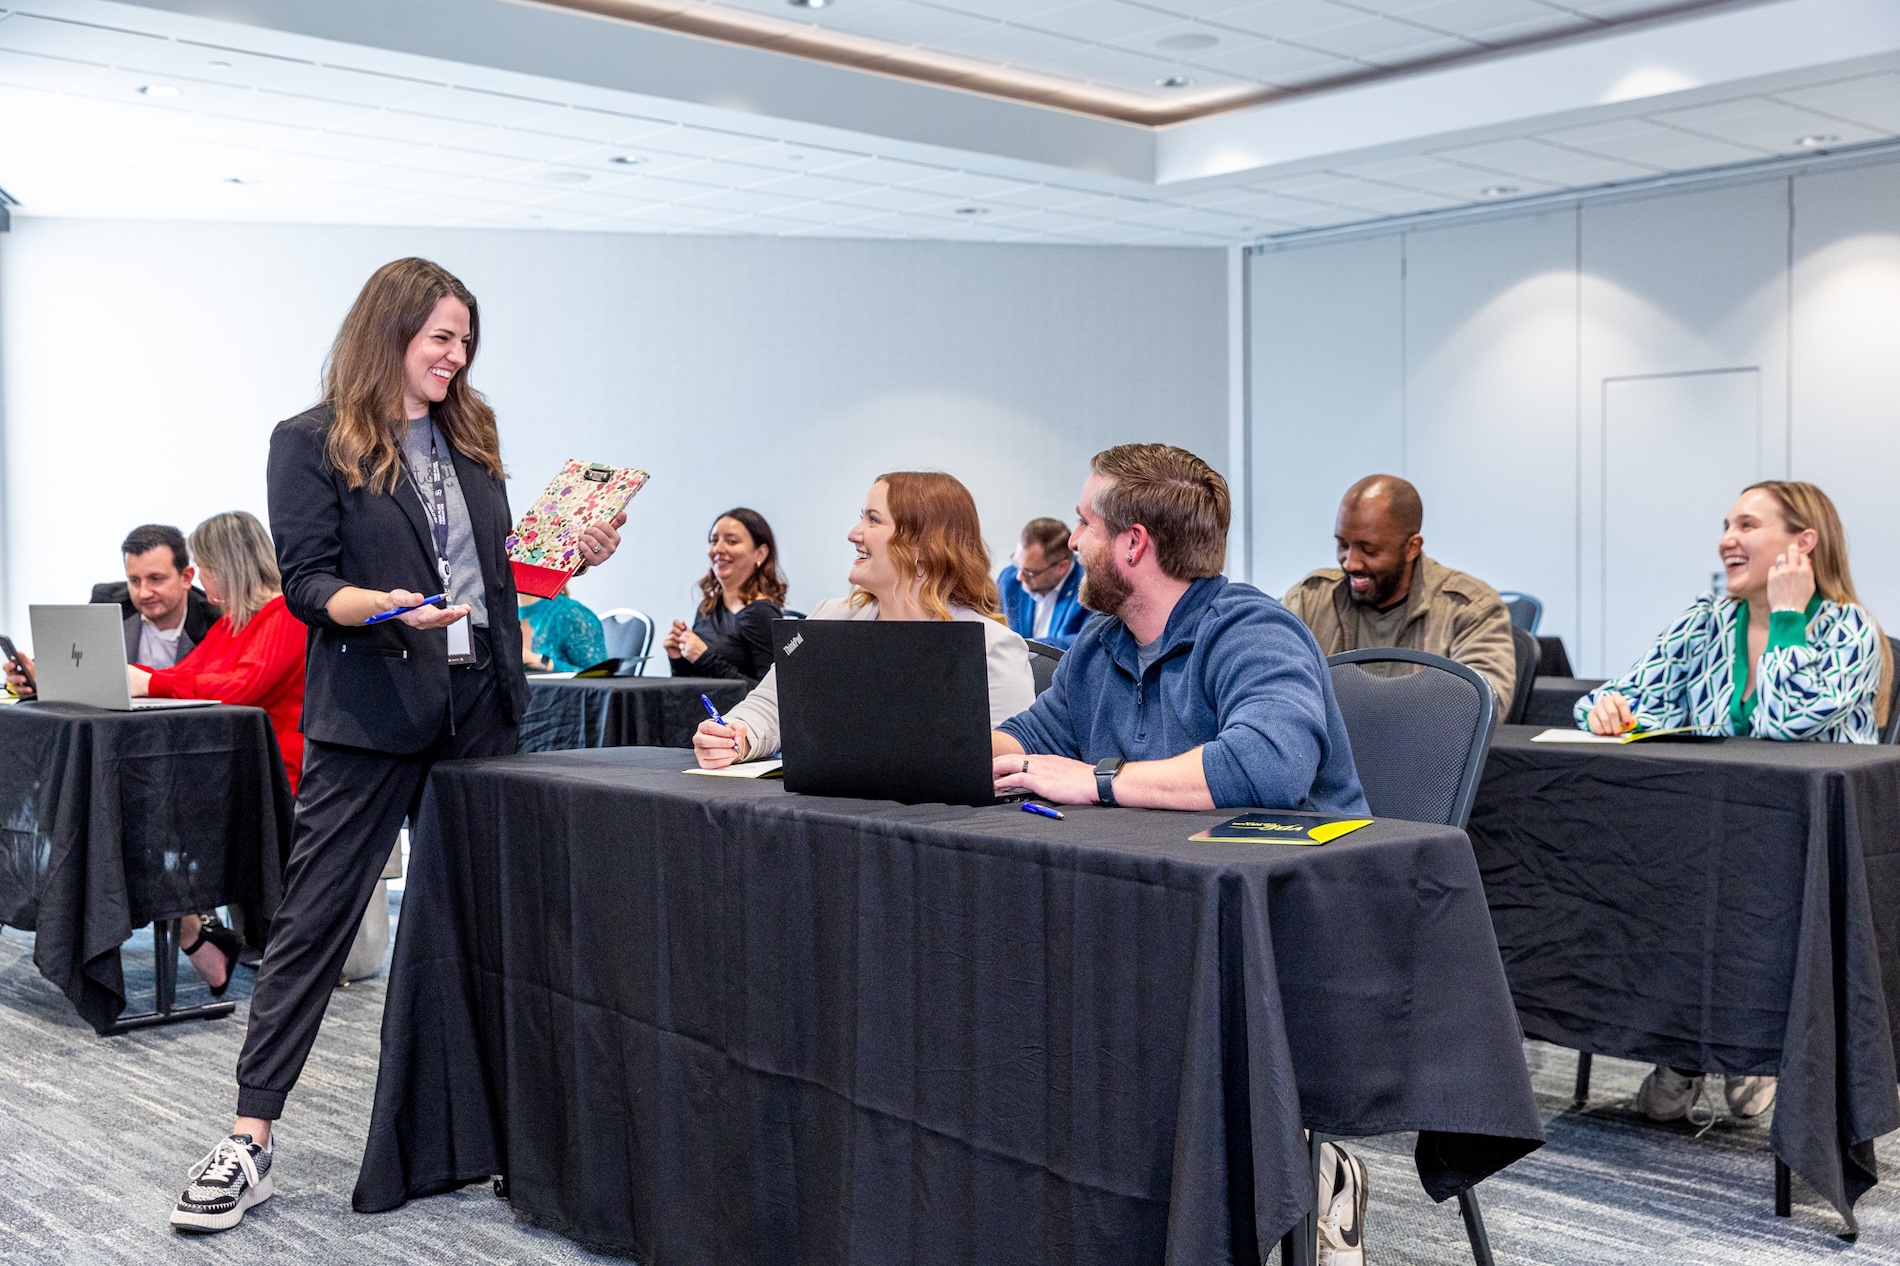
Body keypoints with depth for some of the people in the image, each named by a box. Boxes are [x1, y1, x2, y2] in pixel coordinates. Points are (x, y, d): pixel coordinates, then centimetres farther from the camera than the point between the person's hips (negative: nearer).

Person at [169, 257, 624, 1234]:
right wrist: (384, 608, -27)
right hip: (370, 714, -5)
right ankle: (250, 1141, 2)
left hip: (477, 706, 6)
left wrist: (575, 556, 5)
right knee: (315, 918, -4)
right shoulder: (312, 443, -1)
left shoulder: (470, 438, 16)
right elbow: (306, 583, -9)